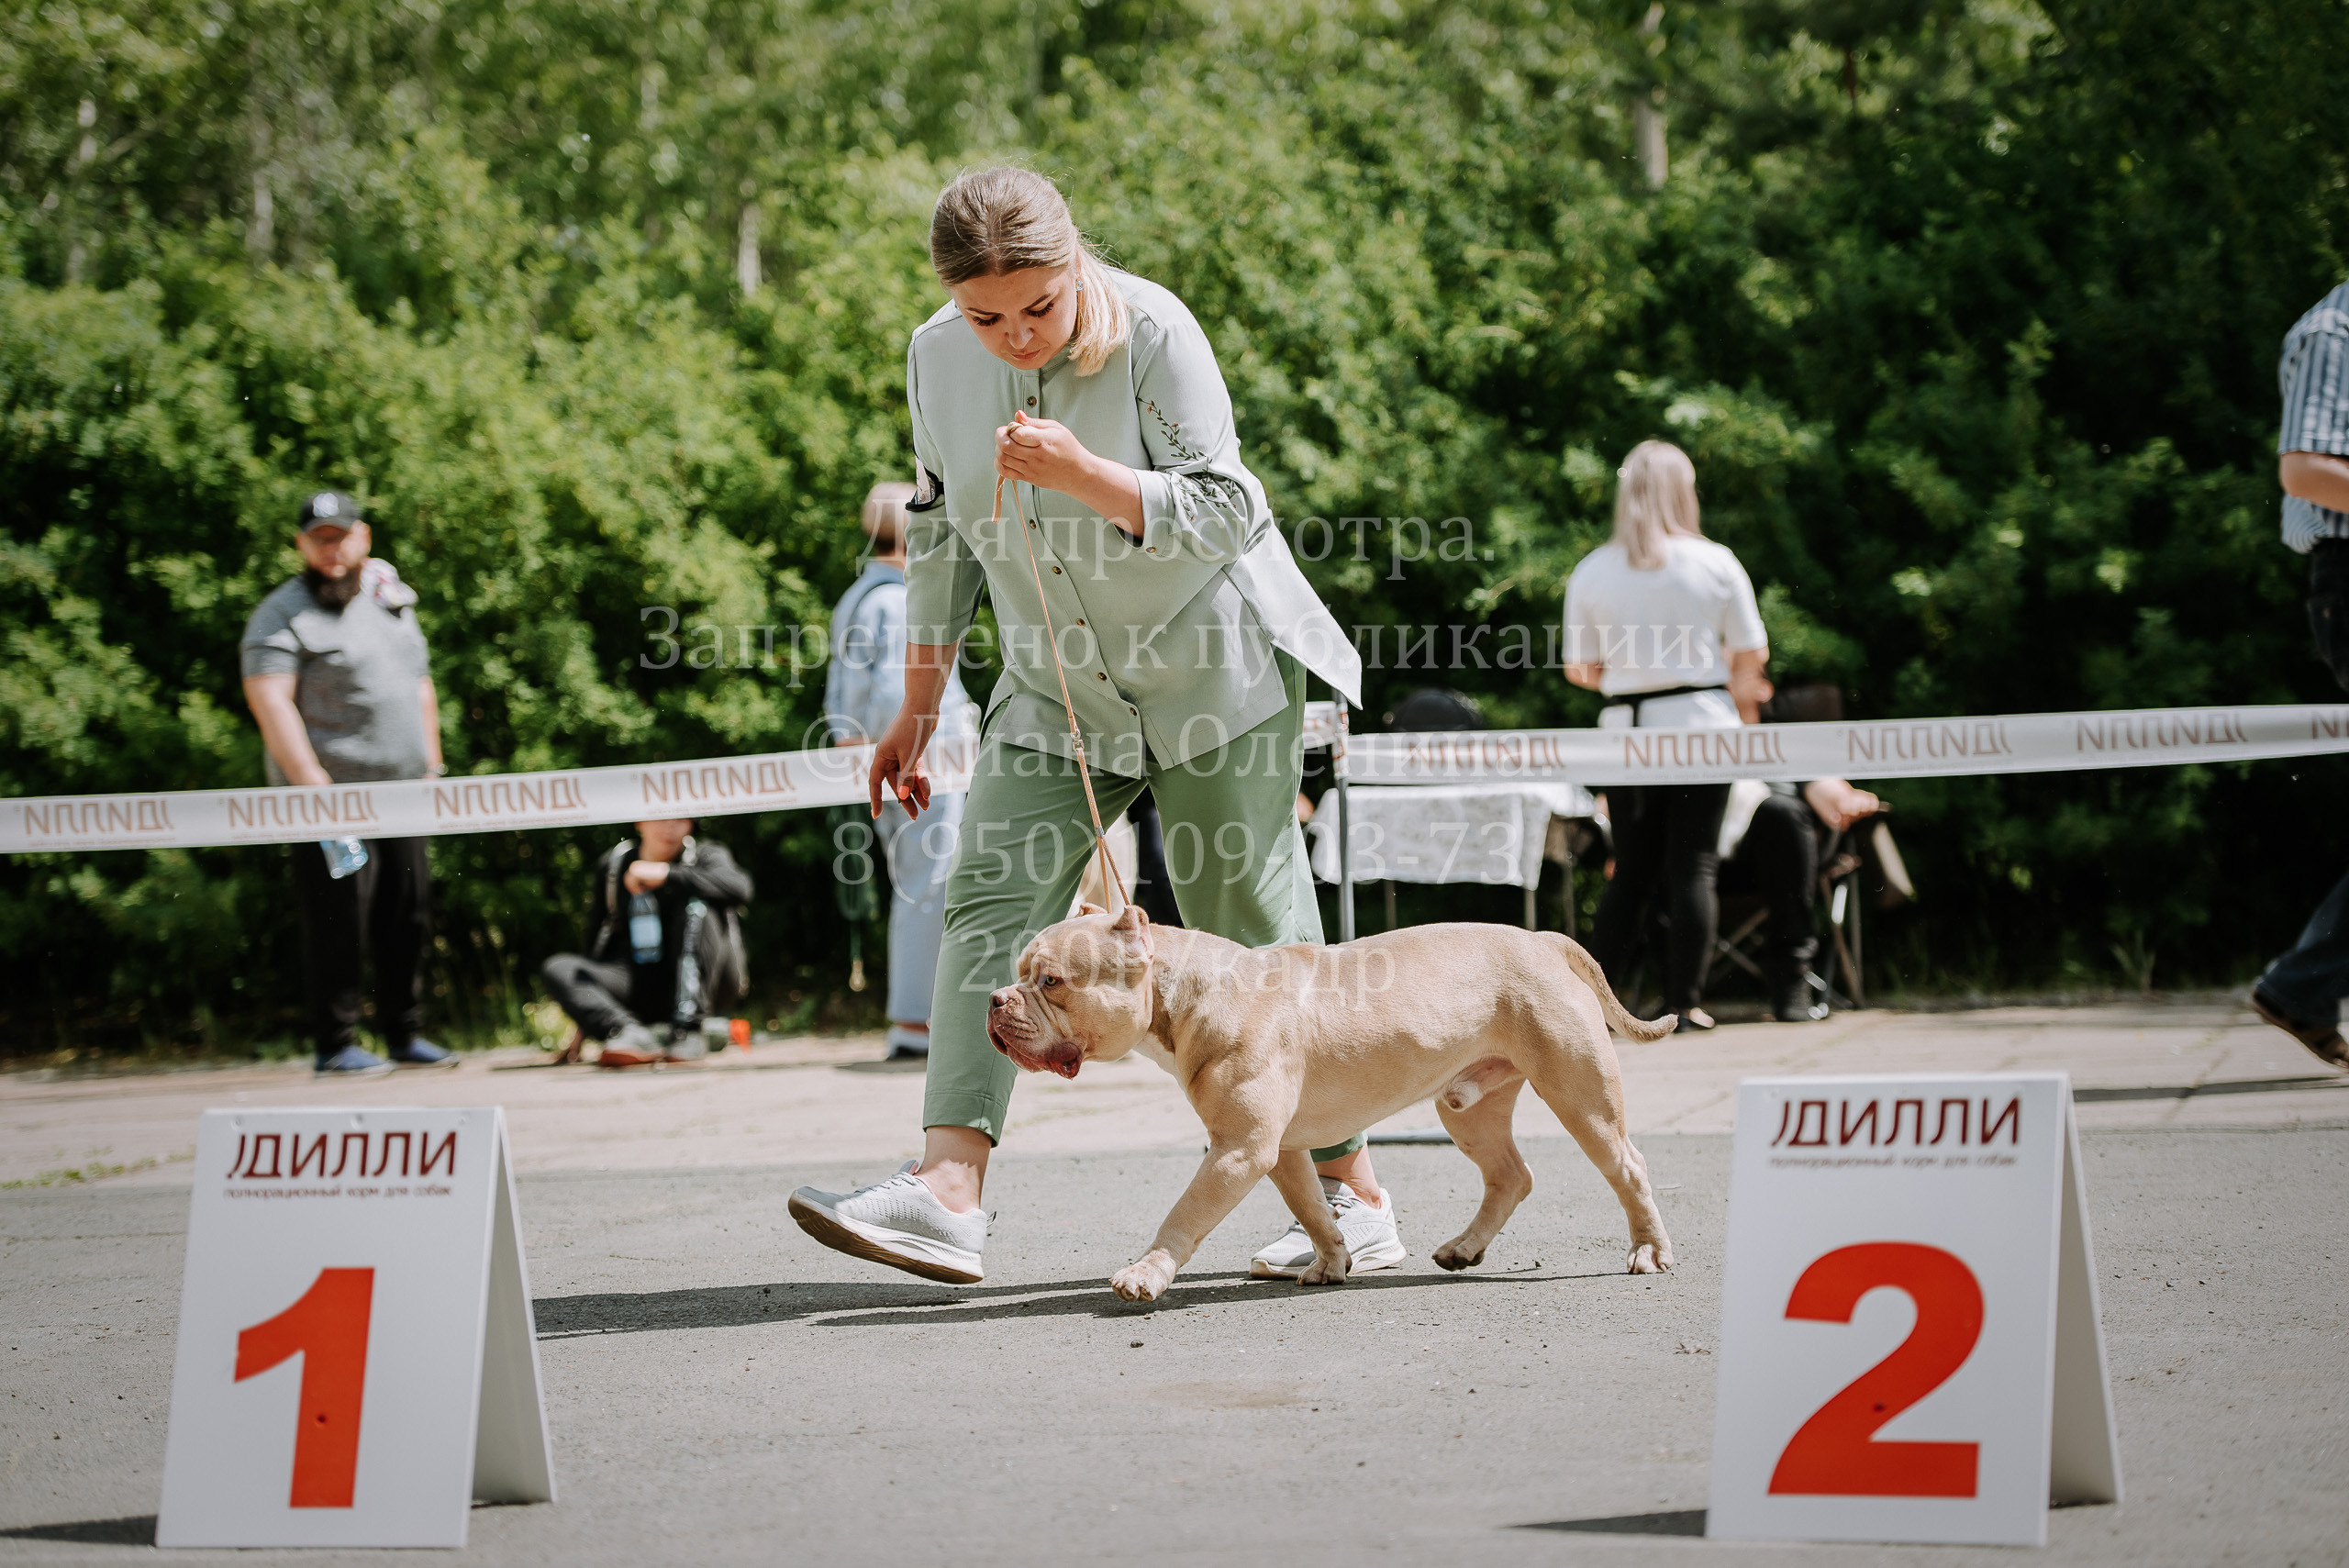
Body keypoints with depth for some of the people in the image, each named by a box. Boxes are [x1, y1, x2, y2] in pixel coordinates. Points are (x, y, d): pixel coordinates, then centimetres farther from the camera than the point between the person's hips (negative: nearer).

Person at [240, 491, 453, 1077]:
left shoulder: (392, 603, 15)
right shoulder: (283, 614, -7)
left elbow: (420, 686, 23)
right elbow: (269, 700, -18)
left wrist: (431, 768, 17)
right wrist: (314, 785, -25)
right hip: (332, 799, -7)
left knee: (409, 918, 8)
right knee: (338, 922, -6)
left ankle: (405, 1034, 18)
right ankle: (336, 1045, 0)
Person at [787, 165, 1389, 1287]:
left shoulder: (1152, 332, -18)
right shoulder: (938, 357, -2)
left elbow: (1226, 514, -21)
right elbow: (943, 533, 10)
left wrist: (1080, 474, -35)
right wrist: (918, 708, 11)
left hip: (1212, 665, -4)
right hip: (1056, 687, 5)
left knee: (1252, 927, -1)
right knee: (990, 899, -14)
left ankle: (1353, 1196, 11)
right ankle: (947, 1192, -25)